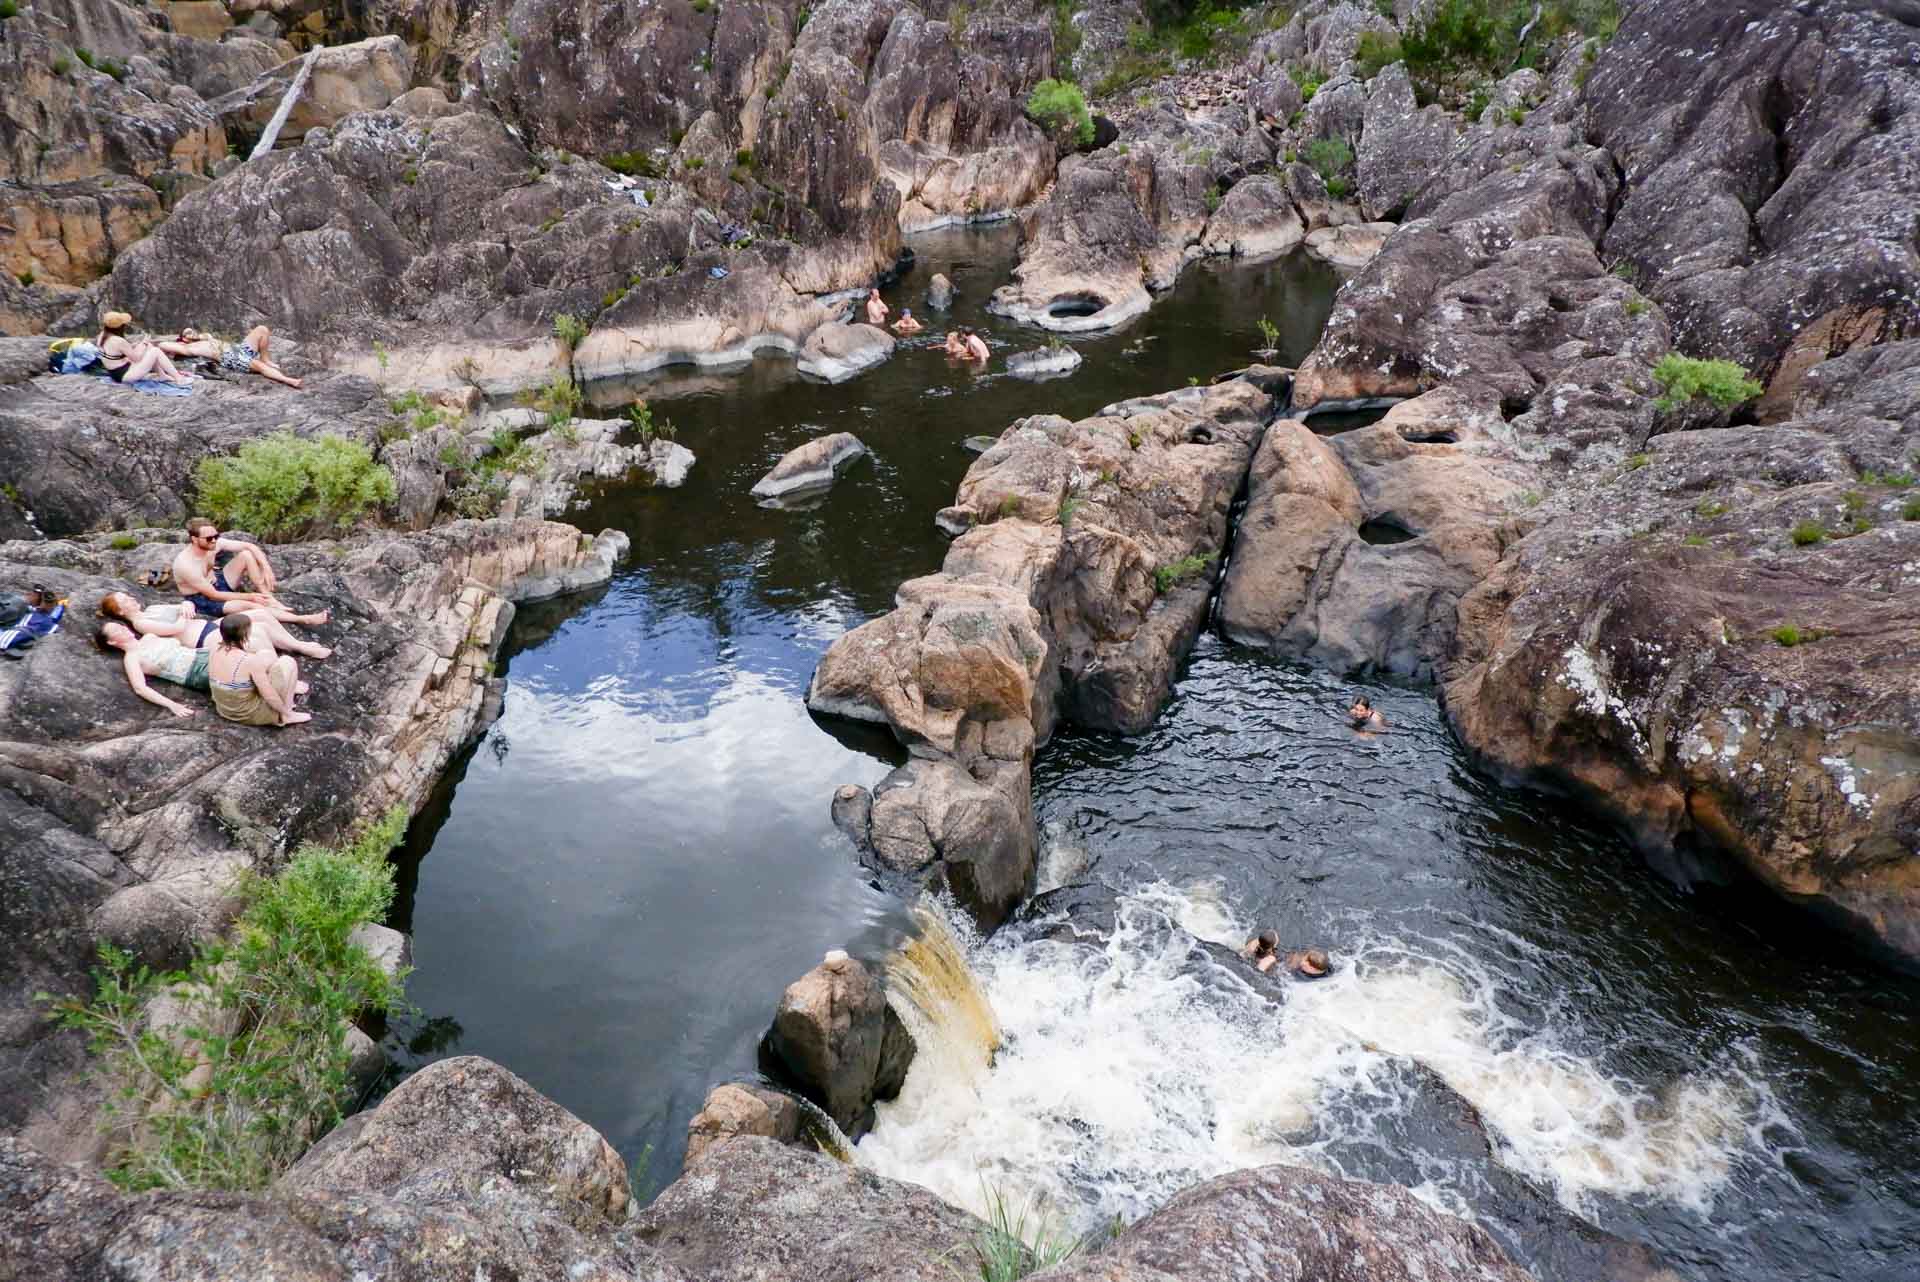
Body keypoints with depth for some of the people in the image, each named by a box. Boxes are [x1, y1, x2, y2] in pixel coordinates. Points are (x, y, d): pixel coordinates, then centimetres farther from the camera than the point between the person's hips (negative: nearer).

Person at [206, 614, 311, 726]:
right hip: (250, 715, -8)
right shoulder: (250, 661, -27)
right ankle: (287, 715, 3)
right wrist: (285, 713, -7)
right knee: (287, 662, -1)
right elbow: (269, 696, -23)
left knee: (263, 658, 17)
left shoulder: (215, 651, -6)